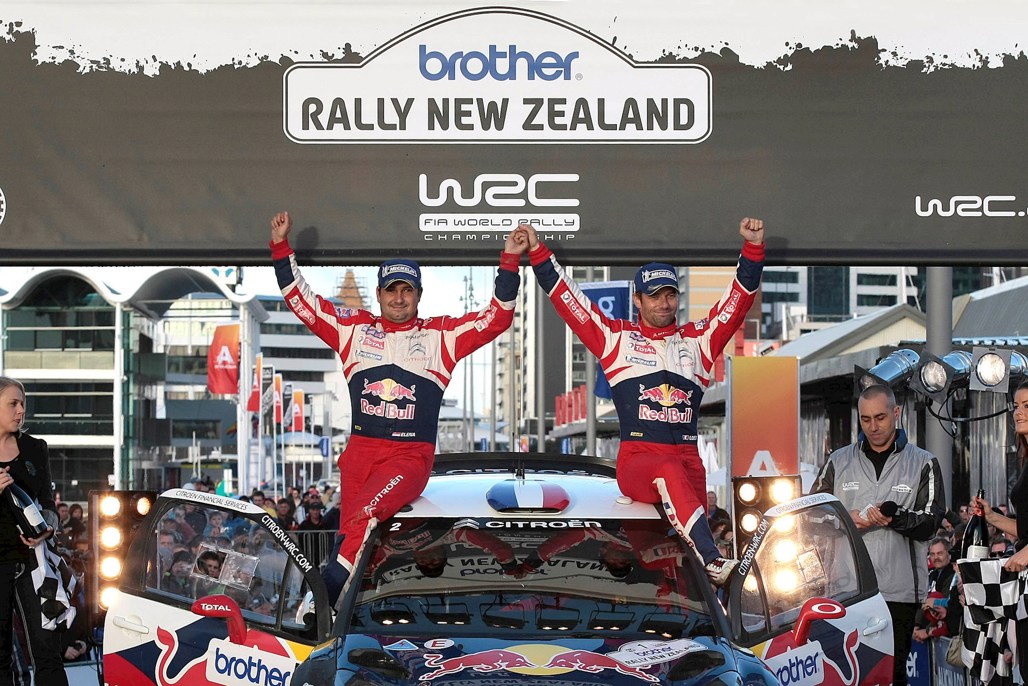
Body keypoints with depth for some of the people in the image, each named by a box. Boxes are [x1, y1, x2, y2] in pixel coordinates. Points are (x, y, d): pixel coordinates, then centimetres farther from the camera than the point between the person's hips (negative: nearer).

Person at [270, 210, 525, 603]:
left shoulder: (442, 335, 9)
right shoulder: (354, 329, 15)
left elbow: (497, 317, 5)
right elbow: (301, 301, 16)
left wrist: (510, 262, -5)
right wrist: (281, 249, 10)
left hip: (411, 456, -3)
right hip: (360, 450, 3)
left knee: (364, 513, -28)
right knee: (352, 529, -10)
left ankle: (334, 579, -34)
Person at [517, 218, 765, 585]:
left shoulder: (698, 340, 20)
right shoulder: (617, 337, 15)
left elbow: (739, 298, 15)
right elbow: (566, 297, 12)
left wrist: (753, 249, 3)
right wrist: (538, 253, 6)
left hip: (687, 459, 4)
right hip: (636, 461, -4)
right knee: (669, 472, -37)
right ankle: (713, 561, -51)